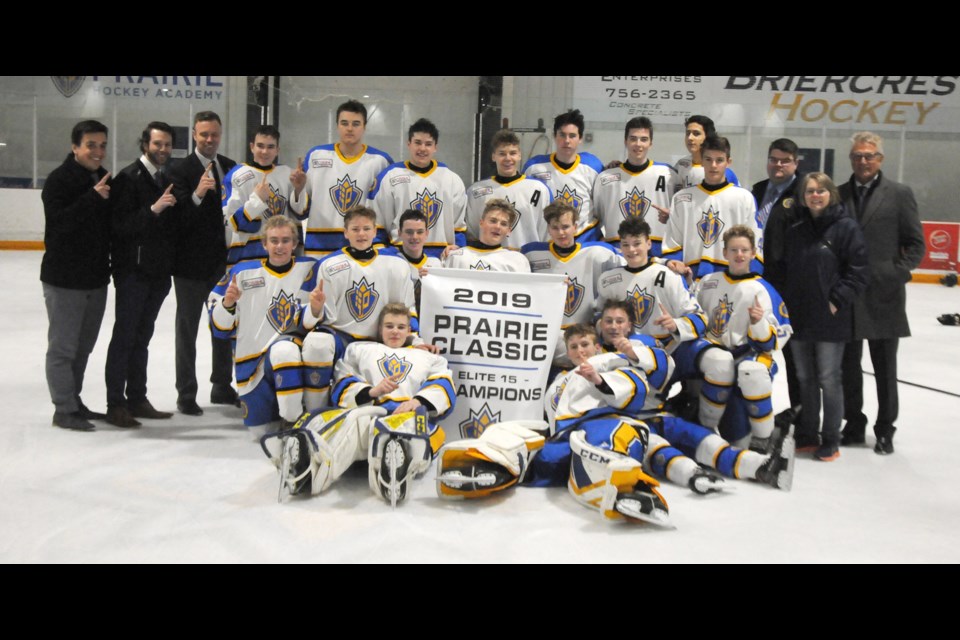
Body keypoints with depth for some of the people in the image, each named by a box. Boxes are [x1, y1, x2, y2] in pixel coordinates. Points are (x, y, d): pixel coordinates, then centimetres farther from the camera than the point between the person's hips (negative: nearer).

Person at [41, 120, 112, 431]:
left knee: (83, 346, 16)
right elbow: (58, 223, -24)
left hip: (96, 277, 7)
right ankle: (64, 409, 9)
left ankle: (74, 401, 28)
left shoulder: (104, 178, 10)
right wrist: (93, 197, -28)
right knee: (63, 346, 1)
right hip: (64, 279, -7)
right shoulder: (59, 179, -11)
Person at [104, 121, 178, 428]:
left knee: (142, 337, 12)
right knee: (125, 336, -2)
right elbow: (120, 224, -18)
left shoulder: (168, 179, 13)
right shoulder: (129, 177, -8)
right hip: (133, 270, -7)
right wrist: (153, 209, -28)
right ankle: (115, 405, 5)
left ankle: (137, 399, 20)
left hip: (158, 271, 7)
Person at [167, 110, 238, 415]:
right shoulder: (180, 170, -9)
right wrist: (197, 194, -34)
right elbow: (179, 218, -19)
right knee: (187, 329, 5)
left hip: (224, 261, 6)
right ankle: (186, 394, 14)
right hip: (192, 263, -5)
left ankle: (222, 387, 32)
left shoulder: (231, 168, 7)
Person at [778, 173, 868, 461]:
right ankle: (808, 435, 26)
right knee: (805, 379, 14)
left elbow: (859, 270, -10)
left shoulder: (847, 227, -6)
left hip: (830, 319, -5)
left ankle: (831, 441, 14)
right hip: (798, 317, 5)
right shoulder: (795, 230, 10)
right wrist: (787, 302, 4)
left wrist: (837, 300, -14)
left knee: (829, 379, 2)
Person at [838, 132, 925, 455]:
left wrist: (897, 274, -9)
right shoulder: (838, 194, 7)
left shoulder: (899, 194, 1)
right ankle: (854, 424, 24)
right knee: (848, 366, 11)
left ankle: (885, 430, 20)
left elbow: (916, 244, 1)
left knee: (885, 369, 8)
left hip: (883, 297, -2)